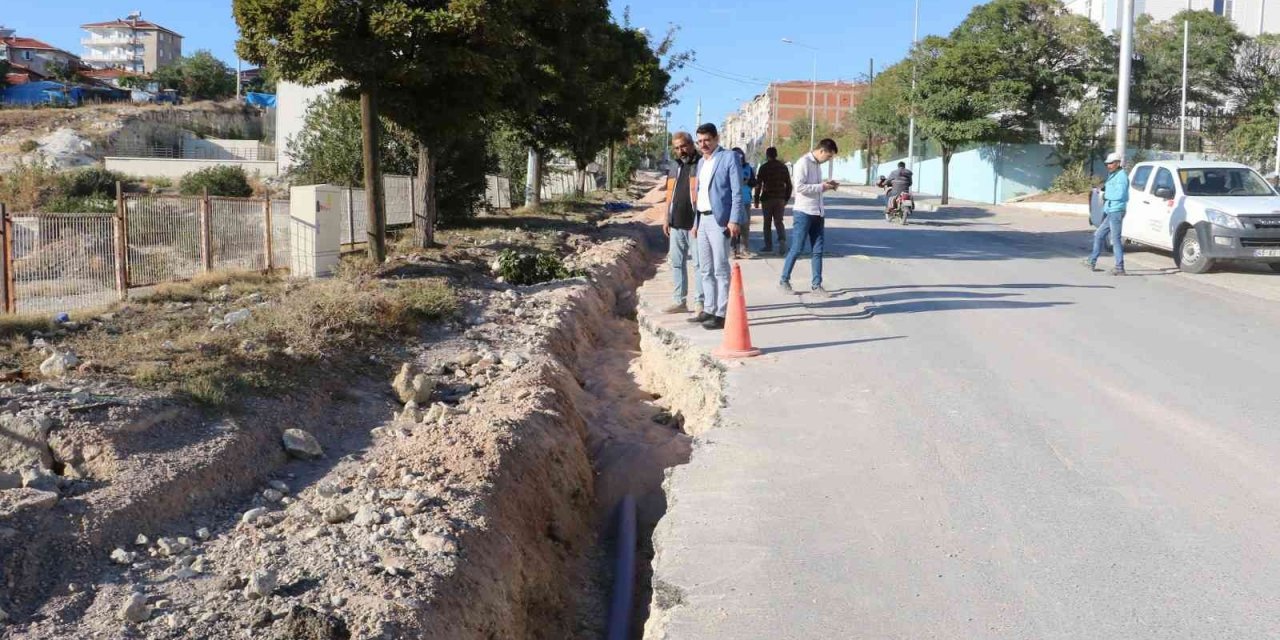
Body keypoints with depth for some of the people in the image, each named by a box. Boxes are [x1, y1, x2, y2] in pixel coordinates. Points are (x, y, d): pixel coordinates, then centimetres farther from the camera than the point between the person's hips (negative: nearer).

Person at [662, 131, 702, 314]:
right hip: (676, 224, 7)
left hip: (695, 224, -7)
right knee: (676, 263, 11)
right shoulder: (674, 166, 15)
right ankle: (680, 301, 19)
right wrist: (666, 218, 16)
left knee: (699, 263, -3)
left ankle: (699, 302, 2)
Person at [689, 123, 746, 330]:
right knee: (706, 269, 11)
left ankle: (722, 314, -6)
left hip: (719, 220, -8)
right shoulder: (701, 162, 19)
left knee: (720, 269, -8)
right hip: (703, 219, 8)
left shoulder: (729, 157, -5)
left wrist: (734, 220, -18)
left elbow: (737, 192, -10)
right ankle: (709, 310, 19)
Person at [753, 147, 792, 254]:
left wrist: (756, 200, -2)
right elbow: (789, 185, 10)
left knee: (767, 223, 9)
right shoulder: (783, 167, 8)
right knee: (778, 222, 5)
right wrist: (786, 199, 17)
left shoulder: (764, 167, -4)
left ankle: (768, 245, 11)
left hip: (767, 199, -3)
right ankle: (782, 240, -19)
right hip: (780, 199, 3)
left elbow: (758, 184, -7)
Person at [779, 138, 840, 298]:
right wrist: (821, 186, -16)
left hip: (818, 213, 8)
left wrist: (827, 185, 4)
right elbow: (800, 187, -21)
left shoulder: (817, 164, 14)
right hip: (803, 213, -8)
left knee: (818, 251, 7)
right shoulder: (803, 162, -12)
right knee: (796, 249, -2)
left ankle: (816, 285, 12)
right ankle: (784, 281, 11)